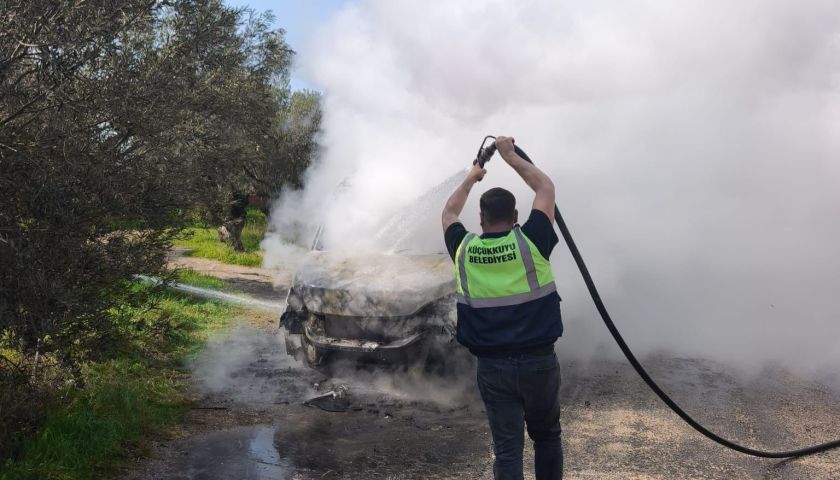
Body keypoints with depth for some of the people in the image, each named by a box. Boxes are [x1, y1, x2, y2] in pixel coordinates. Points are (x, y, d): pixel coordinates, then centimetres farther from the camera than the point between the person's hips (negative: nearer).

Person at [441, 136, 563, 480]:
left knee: (507, 448, 4)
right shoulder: (531, 242, -8)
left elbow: (449, 213, 20)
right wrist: (510, 155, 16)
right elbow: (546, 188, 8)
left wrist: (471, 178, 34)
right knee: (547, 437, 20)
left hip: (492, 366, 1)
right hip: (538, 361, -1)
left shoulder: (464, 249, -2)